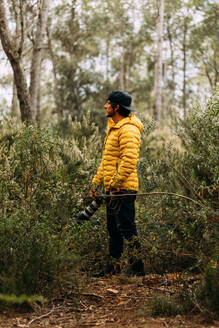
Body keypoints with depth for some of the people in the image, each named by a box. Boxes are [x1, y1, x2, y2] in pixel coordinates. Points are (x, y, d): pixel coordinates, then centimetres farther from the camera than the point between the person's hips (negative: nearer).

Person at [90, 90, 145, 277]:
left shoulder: (128, 130, -14)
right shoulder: (113, 128, 19)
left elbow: (129, 160, -24)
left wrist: (115, 183, -22)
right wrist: (96, 182, 21)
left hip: (123, 188, -10)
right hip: (113, 189, 10)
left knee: (127, 227, -7)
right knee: (113, 228, 14)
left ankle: (137, 267, 1)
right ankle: (114, 266, 22)